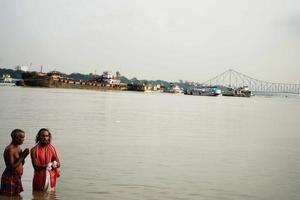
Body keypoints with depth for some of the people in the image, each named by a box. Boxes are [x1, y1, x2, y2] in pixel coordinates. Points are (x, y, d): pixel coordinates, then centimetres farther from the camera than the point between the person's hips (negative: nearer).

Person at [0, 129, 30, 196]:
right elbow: (11, 168, -24)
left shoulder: (18, 148, 10)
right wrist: (22, 157, -21)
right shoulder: (9, 149, -19)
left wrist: (23, 156, -2)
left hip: (17, 178, 9)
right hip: (10, 179, -9)